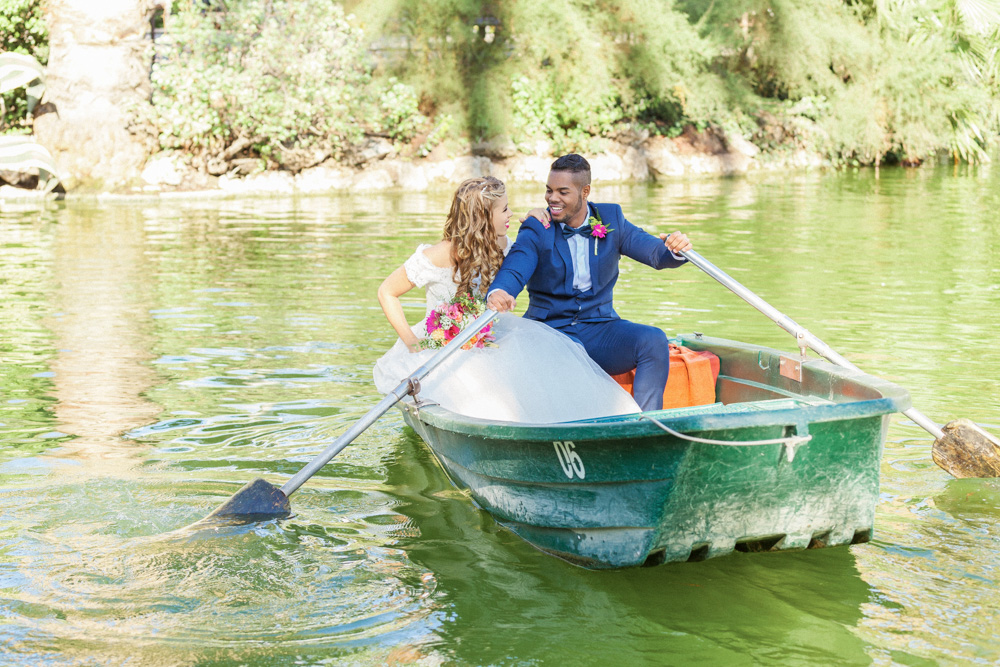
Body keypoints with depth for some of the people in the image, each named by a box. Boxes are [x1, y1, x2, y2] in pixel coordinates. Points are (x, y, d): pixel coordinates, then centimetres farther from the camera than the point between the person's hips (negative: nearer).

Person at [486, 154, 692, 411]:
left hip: (600, 329, 3)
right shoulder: (535, 229, 0)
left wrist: (674, 248, -26)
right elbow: (514, 270, -17)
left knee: (654, 340, -25)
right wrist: (498, 293, -42)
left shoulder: (610, 219, 8)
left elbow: (656, 253, 0)